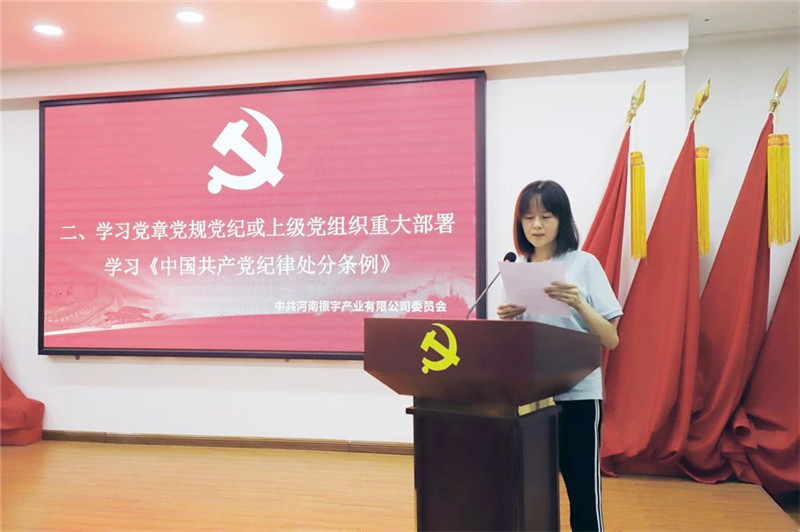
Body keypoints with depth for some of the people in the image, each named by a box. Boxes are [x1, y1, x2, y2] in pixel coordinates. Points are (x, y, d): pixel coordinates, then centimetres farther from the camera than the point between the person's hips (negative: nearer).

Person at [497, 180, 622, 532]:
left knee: (583, 491, 1)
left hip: (577, 395, -3)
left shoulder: (584, 264, -3)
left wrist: (579, 304, -23)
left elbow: (611, 340, -7)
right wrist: (507, 321, -8)